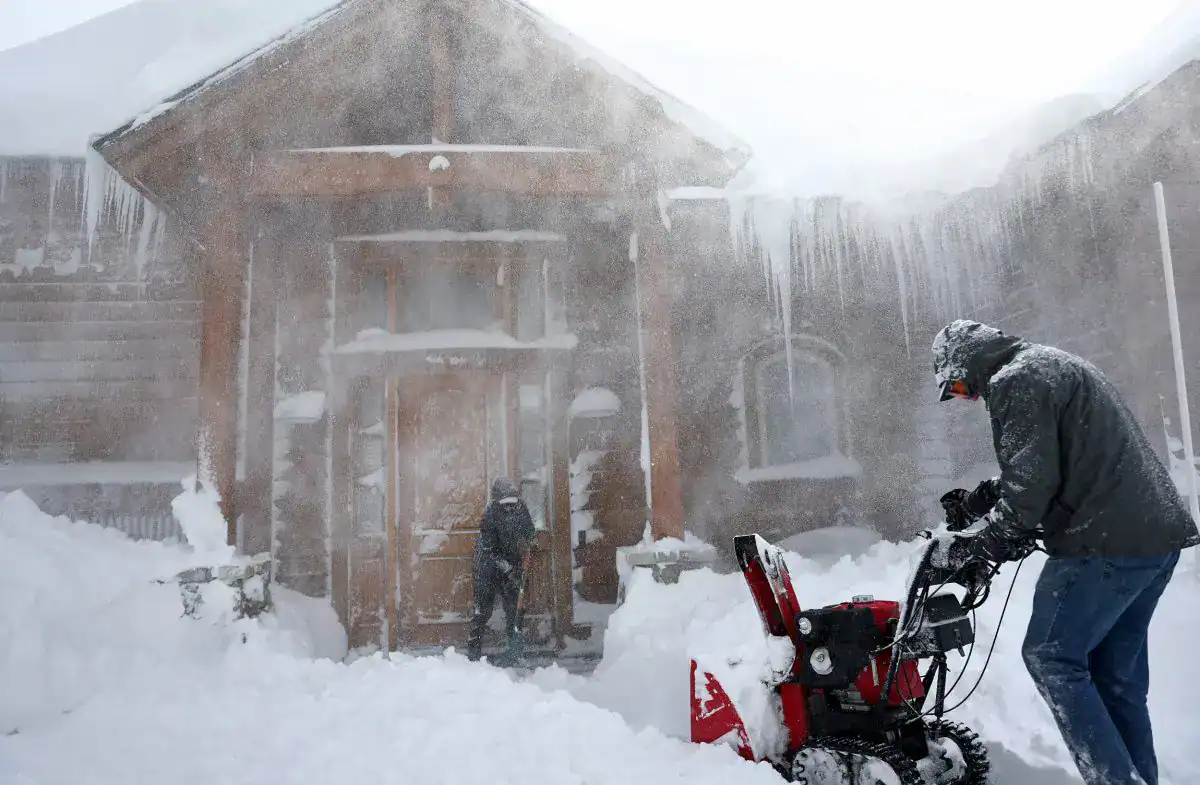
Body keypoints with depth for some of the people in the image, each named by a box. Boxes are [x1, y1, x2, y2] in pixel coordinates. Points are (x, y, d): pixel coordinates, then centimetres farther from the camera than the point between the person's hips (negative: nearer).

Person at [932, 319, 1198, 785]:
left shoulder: (1014, 381, -10)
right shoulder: (1048, 364, 22)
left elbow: (1031, 481, -17)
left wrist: (984, 543, -6)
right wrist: (976, 501, 20)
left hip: (1105, 542, -10)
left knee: (1051, 657, -3)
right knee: (1115, 672, 15)